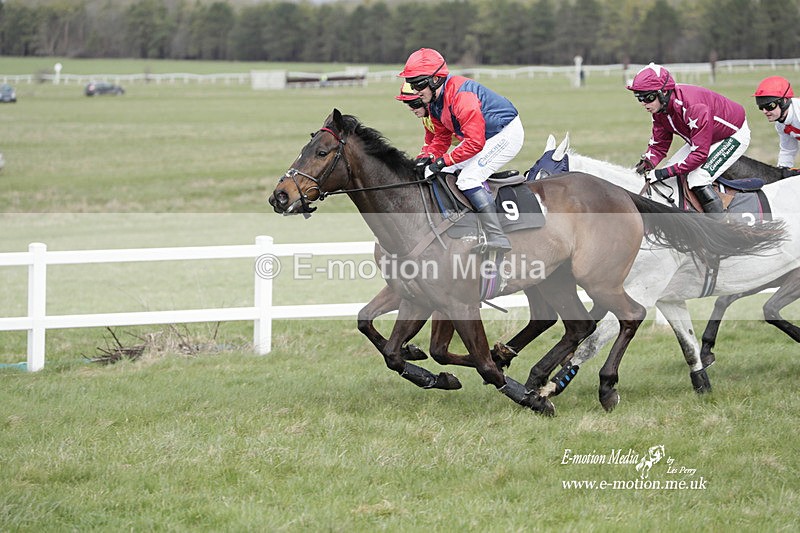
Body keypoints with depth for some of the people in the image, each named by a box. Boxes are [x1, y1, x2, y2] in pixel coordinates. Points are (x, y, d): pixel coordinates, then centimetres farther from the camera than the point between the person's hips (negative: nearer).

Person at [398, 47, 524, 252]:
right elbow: (442, 137, 11)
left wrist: (444, 160, -30)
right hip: (481, 136, 11)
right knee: (443, 173, 9)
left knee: (468, 178, -23)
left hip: (507, 133, -11)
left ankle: (498, 239, -25)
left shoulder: (460, 96, -30)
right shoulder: (434, 102, 1)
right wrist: (429, 156, -8)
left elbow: (475, 142, -33)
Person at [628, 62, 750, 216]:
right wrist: (649, 162, -24)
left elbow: (700, 153, -36)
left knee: (697, 179, -25)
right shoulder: (659, 107, -12)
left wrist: (668, 171, -36)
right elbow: (659, 144, -4)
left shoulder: (693, 106, -38)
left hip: (734, 135, -9)